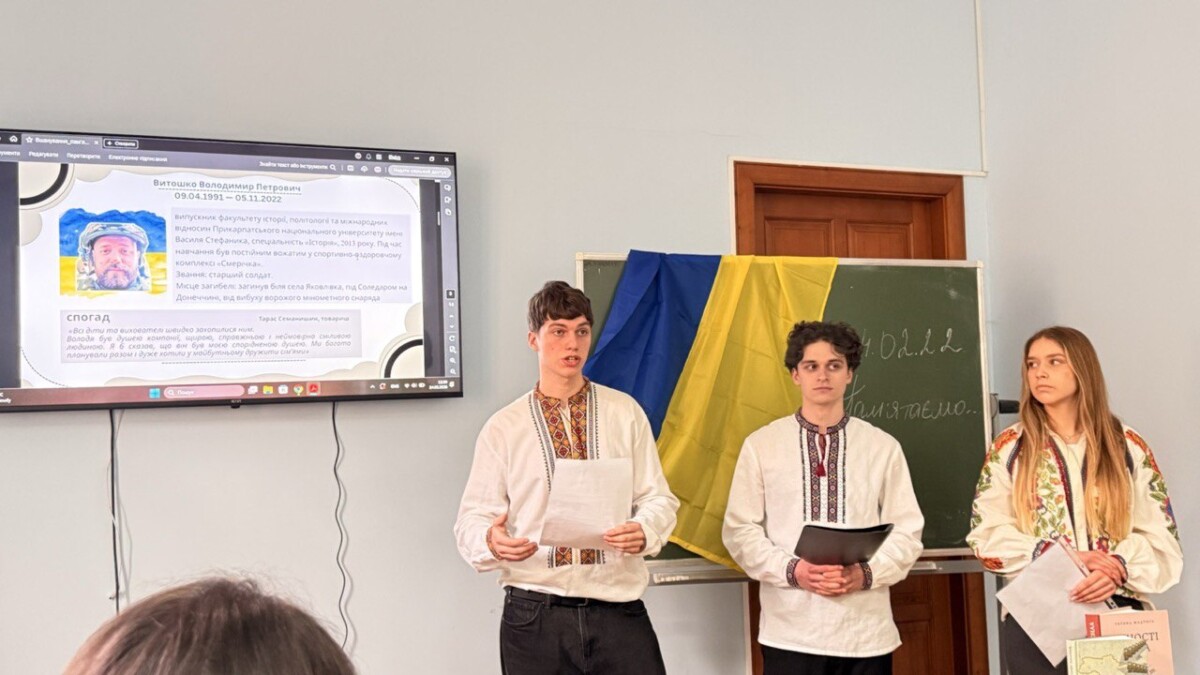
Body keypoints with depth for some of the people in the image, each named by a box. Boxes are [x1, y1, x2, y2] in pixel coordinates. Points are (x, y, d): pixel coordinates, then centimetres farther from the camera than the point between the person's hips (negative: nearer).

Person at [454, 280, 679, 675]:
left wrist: (644, 531, -16)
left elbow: (658, 498, 6)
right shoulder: (502, 428, 4)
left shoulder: (625, 412, 7)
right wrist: (492, 541, -19)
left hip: (618, 606, 1)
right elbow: (473, 518, 3)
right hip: (534, 611, 0)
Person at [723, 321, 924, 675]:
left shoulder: (883, 446, 6)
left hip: (865, 631, 1)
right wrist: (792, 571, -13)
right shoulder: (760, 445, 2)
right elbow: (740, 529, 1)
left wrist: (867, 573, -12)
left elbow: (907, 530, 5)